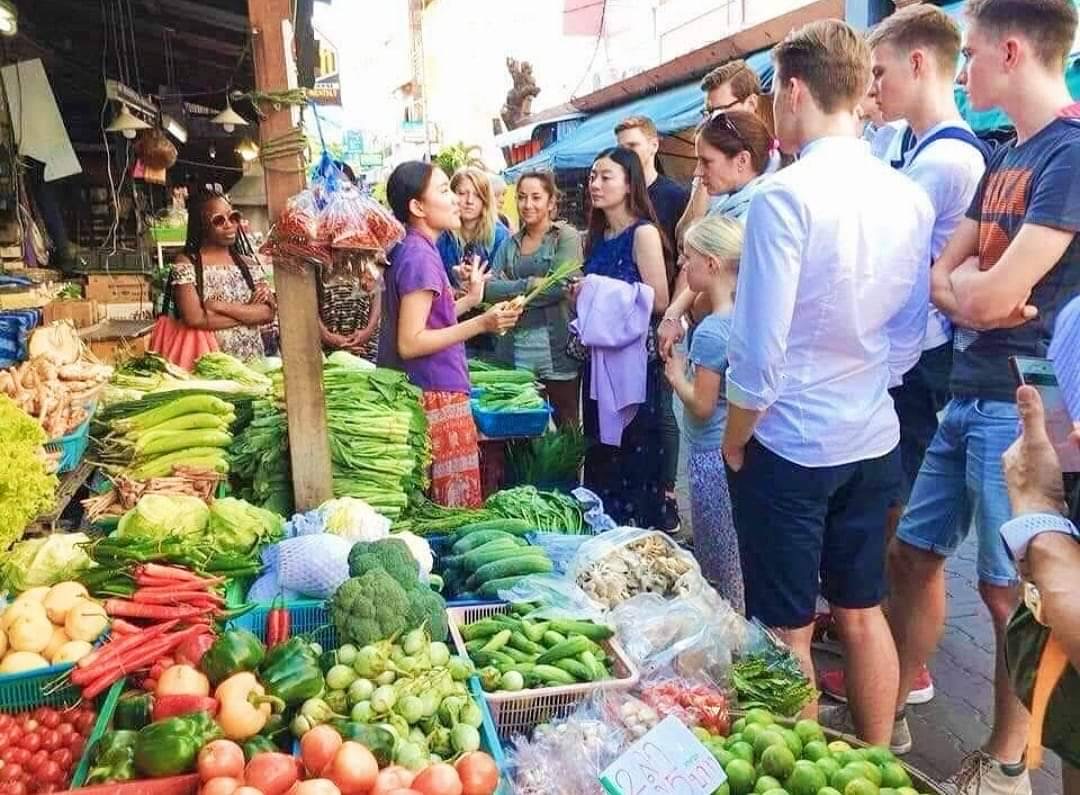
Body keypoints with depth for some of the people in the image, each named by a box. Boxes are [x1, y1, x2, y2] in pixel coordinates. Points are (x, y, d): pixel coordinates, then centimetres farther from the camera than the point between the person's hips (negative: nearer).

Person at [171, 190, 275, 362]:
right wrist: (249, 313, -4)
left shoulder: (249, 264, 12)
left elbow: (269, 312, 1)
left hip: (253, 360, 3)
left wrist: (222, 306, -10)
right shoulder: (186, 263, 0)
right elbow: (195, 319, -11)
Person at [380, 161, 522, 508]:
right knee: (459, 506, -2)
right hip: (439, 397, -10)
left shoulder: (410, 251, 13)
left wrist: (469, 300, 20)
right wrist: (481, 324, -26)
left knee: (436, 506, 17)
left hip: (432, 394, 10)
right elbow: (409, 343, -22)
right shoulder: (420, 256, -16)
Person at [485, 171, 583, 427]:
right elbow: (489, 286, 0)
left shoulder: (566, 237, -1)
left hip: (557, 348, -4)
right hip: (515, 348, 4)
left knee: (567, 428, 6)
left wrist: (511, 293, -7)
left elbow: (560, 286, -14)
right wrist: (529, 285, -14)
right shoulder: (511, 244, 13)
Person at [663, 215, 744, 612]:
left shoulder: (710, 332, -21)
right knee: (740, 570, 20)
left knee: (720, 577, 7)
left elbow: (702, 406, -18)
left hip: (712, 459, -8)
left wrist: (676, 375, -3)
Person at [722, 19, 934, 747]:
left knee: (790, 630, 8)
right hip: (873, 440, 7)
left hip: (790, 444, -6)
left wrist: (734, 441, -4)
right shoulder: (911, 198, 3)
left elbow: (760, 349, -18)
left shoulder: (785, 196, -18)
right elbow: (911, 334, 10)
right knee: (863, 612, 19)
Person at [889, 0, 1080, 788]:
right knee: (914, 552, 13)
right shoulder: (1007, 159, 14)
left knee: (1010, 590, 5)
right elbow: (938, 276, 11)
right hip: (967, 392, 8)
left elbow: (994, 294, -20)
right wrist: (973, 289, -9)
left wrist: (968, 282, 0)